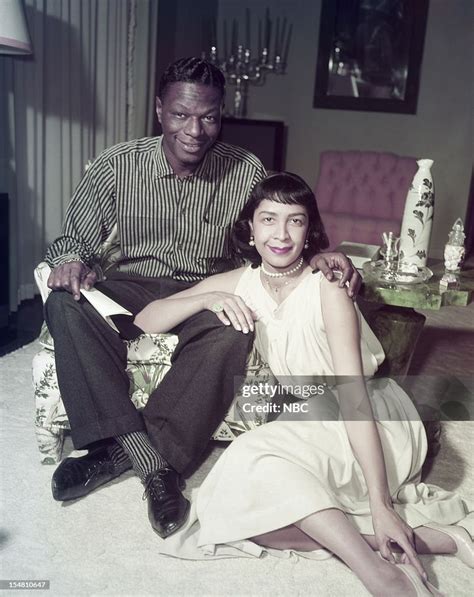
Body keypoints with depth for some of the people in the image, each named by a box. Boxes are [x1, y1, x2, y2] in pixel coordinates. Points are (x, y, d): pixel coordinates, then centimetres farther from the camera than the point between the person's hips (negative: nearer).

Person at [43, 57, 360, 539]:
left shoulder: (247, 172, -5)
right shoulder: (118, 165, -5)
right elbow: (75, 236, 1)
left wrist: (314, 259, -21)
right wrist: (70, 259, -24)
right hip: (133, 287, 1)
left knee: (235, 331, -35)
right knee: (66, 304, -30)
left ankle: (121, 450, -27)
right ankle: (151, 459, -30)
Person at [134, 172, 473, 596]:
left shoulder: (326, 287, -16)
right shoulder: (237, 284, -2)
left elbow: (353, 397, -23)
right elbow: (145, 321, -3)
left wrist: (381, 505, -29)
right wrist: (206, 298, -23)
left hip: (375, 423, -5)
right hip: (304, 425, 6)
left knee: (257, 460, -30)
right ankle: (422, 538, -19)